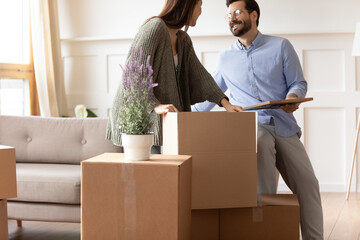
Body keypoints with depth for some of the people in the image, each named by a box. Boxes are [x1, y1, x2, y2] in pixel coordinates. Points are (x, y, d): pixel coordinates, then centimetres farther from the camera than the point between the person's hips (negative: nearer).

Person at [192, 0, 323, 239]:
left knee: (307, 184, -12)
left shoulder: (281, 46, 9)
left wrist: (293, 97, -15)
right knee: (261, 144, -36)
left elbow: (299, 82, 7)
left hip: (284, 126, 1)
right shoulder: (225, 58, 17)